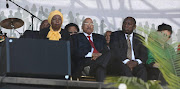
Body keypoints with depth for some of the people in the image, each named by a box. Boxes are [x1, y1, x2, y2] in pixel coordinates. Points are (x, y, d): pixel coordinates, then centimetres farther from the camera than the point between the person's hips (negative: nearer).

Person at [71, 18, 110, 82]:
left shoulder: (100, 38, 32)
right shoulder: (76, 37, 20)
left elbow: (106, 52, 18)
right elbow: (75, 53, 3)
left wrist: (99, 55, -7)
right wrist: (91, 54, -8)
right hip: (84, 62, -4)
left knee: (108, 55, -32)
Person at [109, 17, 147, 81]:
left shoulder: (139, 38, 21)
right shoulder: (115, 35, 14)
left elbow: (144, 54, 10)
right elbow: (114, 52, -2)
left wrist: (136, 62, -14)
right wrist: (126, 61, -17)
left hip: (135, 64, 2)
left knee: (142, 69, -33)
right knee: (125, 68, -37)